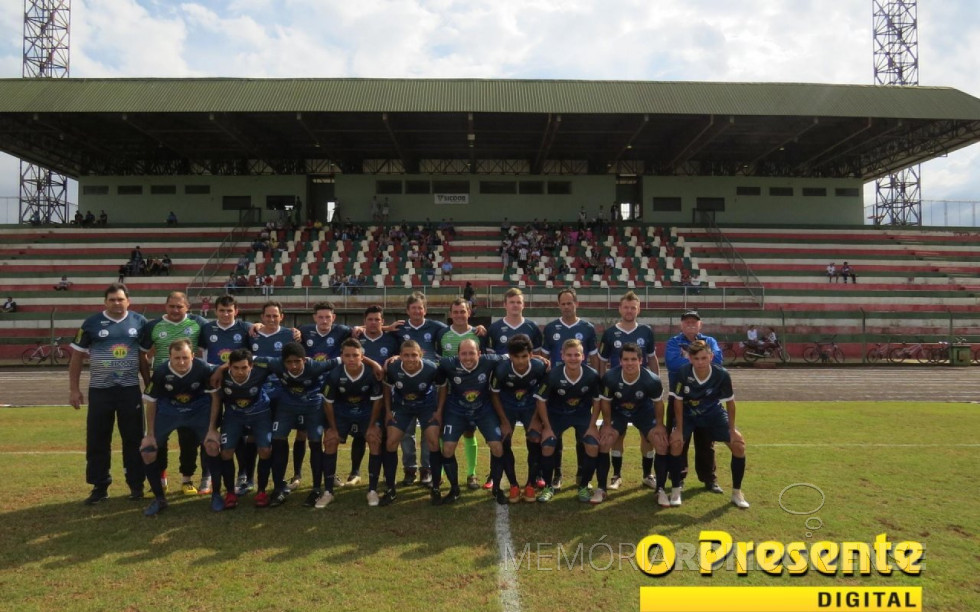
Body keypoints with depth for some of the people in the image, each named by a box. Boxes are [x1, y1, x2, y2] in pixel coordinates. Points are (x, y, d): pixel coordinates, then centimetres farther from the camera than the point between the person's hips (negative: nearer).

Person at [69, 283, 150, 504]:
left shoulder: (139, 322, 4)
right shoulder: (92, 323, -1)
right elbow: (77, 357, 3)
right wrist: (74, 389, -2)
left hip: (130, 390, 1)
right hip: (99, 390, -1)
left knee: (134, 439, 7)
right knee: (97, 441, 5)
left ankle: (136, 485, 18)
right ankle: (100, 487, 18)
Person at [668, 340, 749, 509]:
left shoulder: (722, 375, -28)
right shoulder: (683, 373, -31)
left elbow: (730, 402, -12)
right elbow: (678, 402, -18)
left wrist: (732, 429, -7)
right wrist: (679, 430, -16)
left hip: (714, 413, 1)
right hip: (688, 414, -1)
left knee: (739, 445, -8)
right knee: (675, 442, -23)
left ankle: (736, 493, 9)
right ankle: (676, 491, -6)